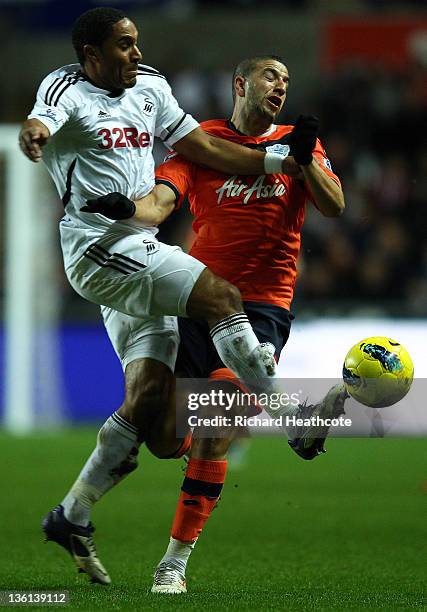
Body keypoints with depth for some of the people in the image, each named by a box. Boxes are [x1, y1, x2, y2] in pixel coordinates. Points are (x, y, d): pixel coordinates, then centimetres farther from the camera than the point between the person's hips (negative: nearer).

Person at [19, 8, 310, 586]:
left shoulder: (149, 88, 17)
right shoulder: (67, 89, -6)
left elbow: (206, 149, 21)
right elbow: (40, 124, -28)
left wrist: (282, 161, 13)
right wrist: (33, 134, -53)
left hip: (141, 252, 8)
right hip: (101, 249, -8)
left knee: (147, 397, 0)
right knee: (223, 298, -22)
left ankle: (72, 516, 8)